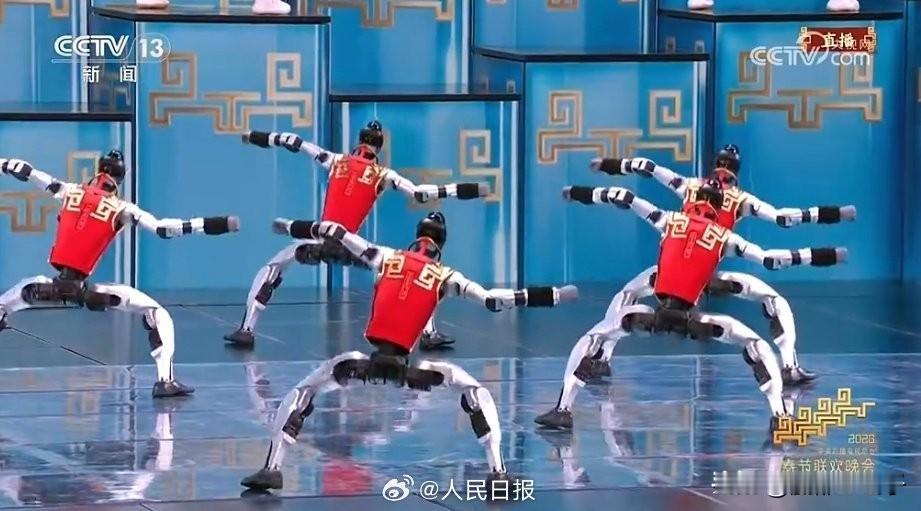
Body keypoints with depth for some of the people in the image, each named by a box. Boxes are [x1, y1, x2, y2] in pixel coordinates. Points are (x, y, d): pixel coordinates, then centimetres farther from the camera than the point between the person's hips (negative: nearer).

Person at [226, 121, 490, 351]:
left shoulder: (336, 161, 12)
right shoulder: (383, 175, 5)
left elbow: (296, 143, 21)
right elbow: (419, 193, -2)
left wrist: (263, 137, 35)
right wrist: (457, 190, 3)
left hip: (317, 240, 1)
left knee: (272, 268, 23)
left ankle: (246, 329, 12)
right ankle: (429, 334, 4)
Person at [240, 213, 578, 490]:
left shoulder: (386, 257, 15)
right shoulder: (445, 278, 10)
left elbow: (334, 231, 22)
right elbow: (493, 300, 2)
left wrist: (292, 226, 40)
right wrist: (553, 296, 5)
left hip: (367, 363, 1)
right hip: (405, 369, -1)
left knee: (303, 390, 21)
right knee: (474, 390, 19)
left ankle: (272, 468, 6)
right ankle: (497, 471, 6)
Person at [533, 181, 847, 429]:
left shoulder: (669, 220, 14)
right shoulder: (724, 238, 12)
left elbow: (623, 197, 18)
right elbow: (769, 259, 7)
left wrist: (583, 194, 32)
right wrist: (819, 256, 14)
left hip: (656, 314, 0)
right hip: (690, 319, 0)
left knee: (594, 337, 18)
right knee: (755, 344, 16)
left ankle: (563, 409, 3)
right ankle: (779, 414, 0)